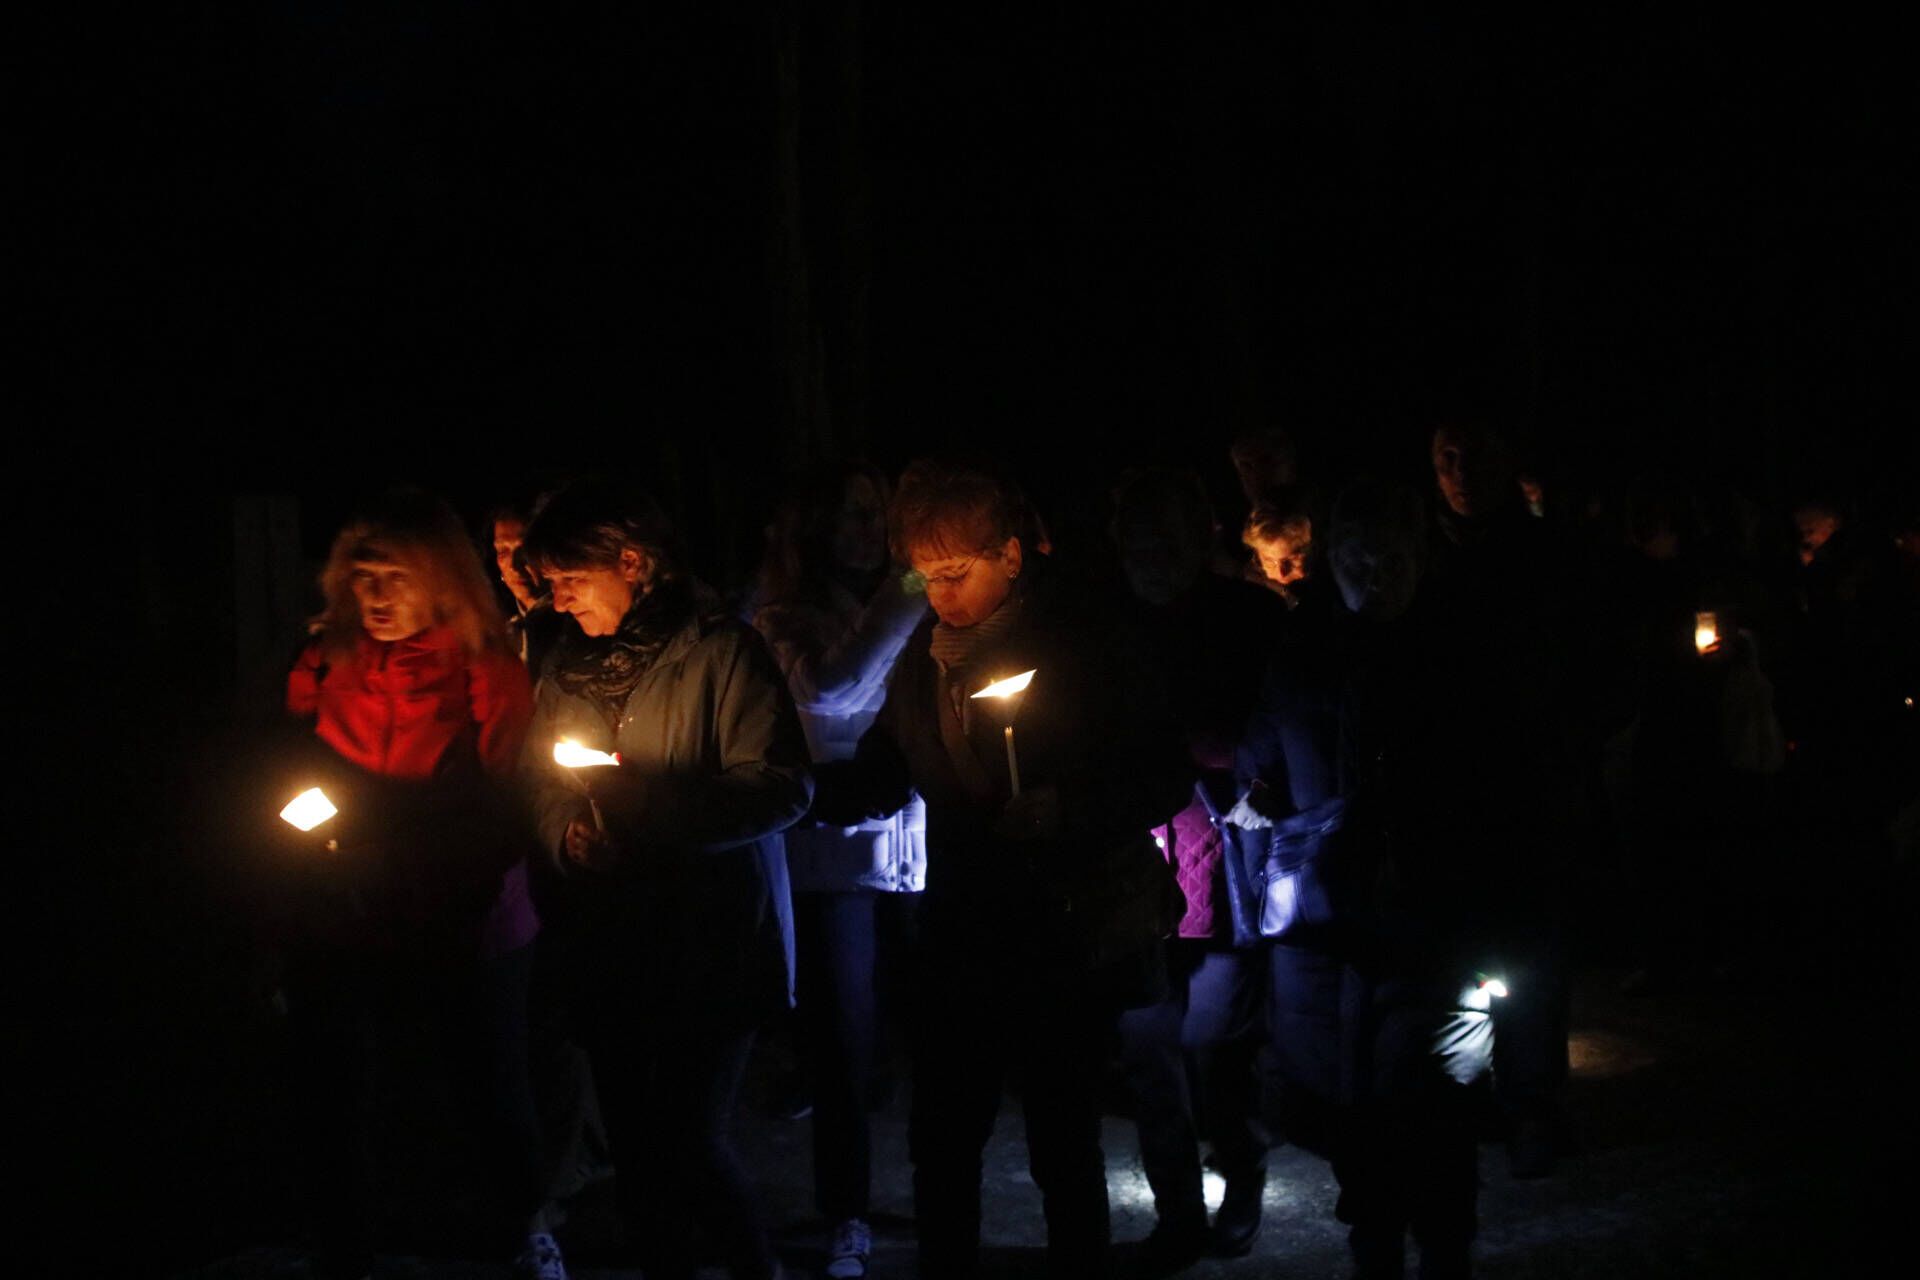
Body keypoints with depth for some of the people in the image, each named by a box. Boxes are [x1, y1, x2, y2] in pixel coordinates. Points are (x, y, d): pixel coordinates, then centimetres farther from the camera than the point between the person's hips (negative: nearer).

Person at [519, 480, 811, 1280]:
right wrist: (567, 833, -8)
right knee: (634, 1146, 12)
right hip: (608, 944, 6)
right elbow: (543, 785, 14)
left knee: (690, 1142, -7)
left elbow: (781, 786, -16)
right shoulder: (565, 668, 10)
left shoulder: (719, 651, -10)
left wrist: (648, 806, -22)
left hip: (712, 942, -6)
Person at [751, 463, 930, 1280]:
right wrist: (904, 606, -23)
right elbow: (828, 690, -20)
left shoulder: (906, 609, 9)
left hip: (918, 847, 2)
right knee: (843, 1041, 3)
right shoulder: (785, 620, 0)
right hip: (835, 853, -2)